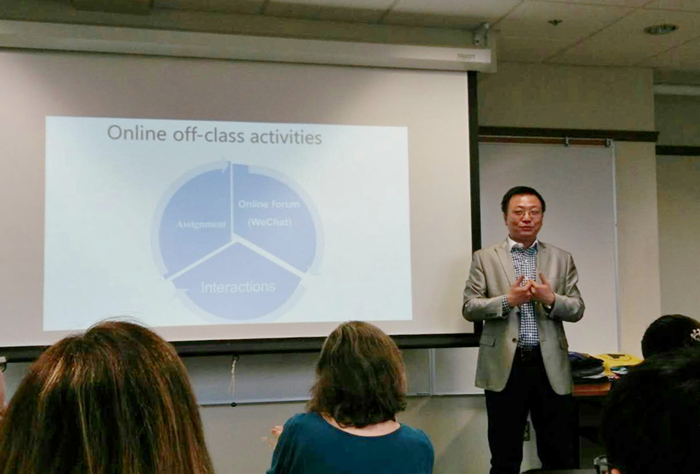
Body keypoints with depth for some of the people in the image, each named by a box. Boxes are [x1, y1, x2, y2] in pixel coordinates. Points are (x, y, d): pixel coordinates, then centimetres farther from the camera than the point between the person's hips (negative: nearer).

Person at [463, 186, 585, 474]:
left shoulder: (562, 259, 10)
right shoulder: (485, 258, 5)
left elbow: (577, 310, 6)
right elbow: (469, 308, -1)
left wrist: (551, 299, -14)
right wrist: (508, 300, -16)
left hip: (551, 367, 2)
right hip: (505, 367, -1)